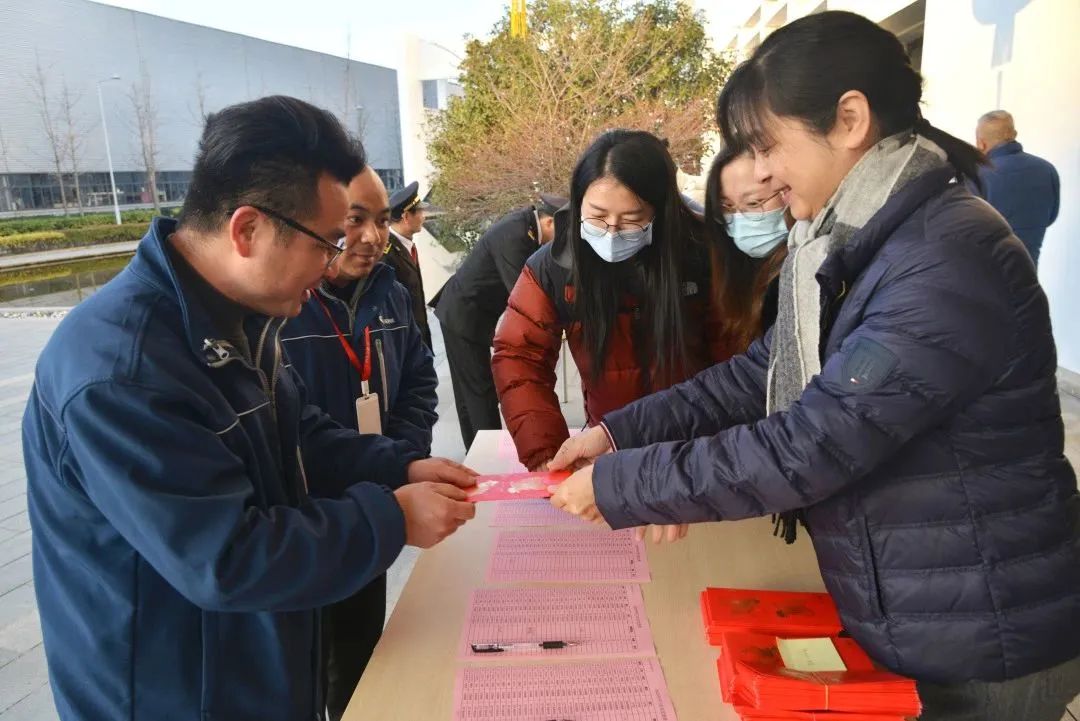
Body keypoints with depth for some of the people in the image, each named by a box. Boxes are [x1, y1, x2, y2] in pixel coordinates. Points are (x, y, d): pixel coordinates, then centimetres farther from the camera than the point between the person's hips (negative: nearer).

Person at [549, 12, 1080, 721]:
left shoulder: (950, 261, -27)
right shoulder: (853, 242, 4)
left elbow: (809, 445, -30)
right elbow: (762, 373, 6)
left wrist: (617, 486, -22)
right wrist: (619, 431, -2)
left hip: (979, 648, -8)